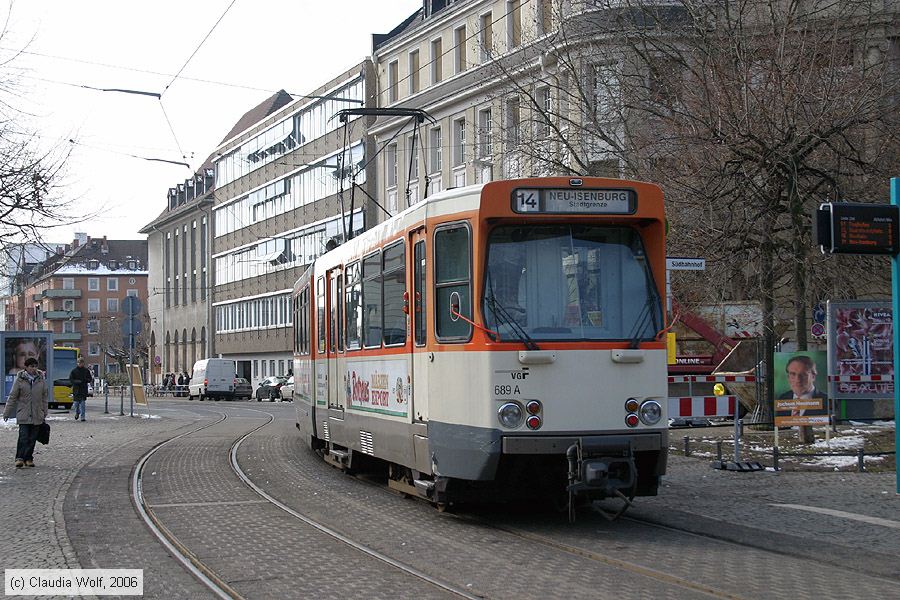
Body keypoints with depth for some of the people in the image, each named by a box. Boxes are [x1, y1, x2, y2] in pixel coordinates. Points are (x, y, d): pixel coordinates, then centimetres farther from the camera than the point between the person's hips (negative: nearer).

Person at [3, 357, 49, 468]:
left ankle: (28, 458, 14)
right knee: (23, 437, -11)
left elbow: (44, 398, 13)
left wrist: (45, 413, 12)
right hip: (23, 415, -3)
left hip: (37, 416, 3)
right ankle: (19, 458, -8)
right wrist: (7, 412, 4)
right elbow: (12, 397, 2)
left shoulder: (41, 380, 6)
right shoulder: (20, 380, -2)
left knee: (32, 438, 6)